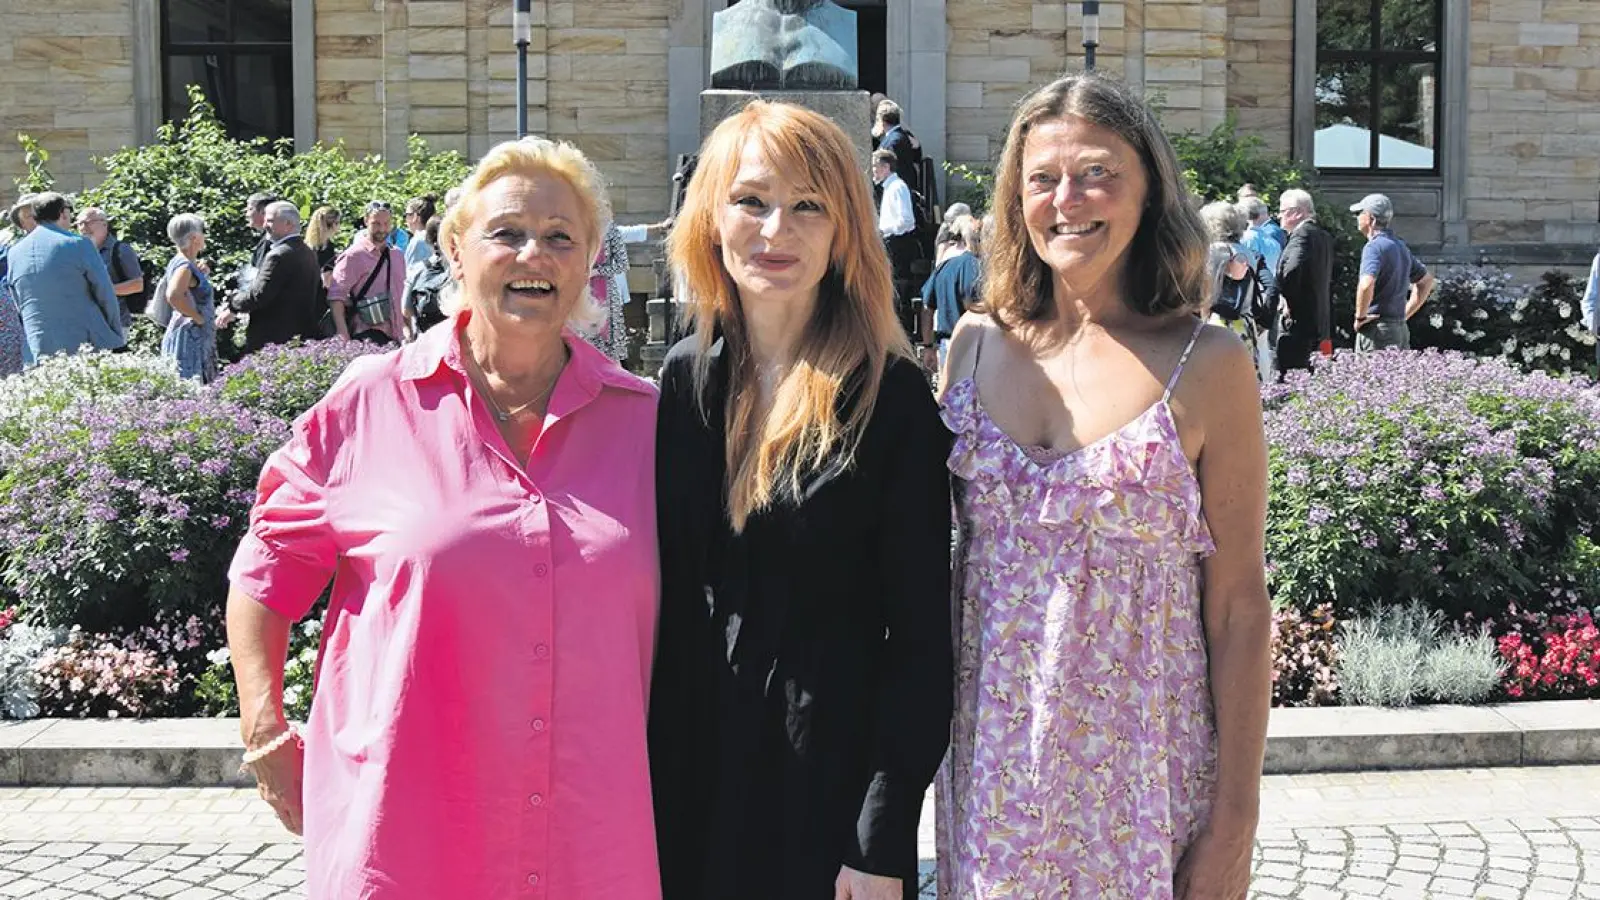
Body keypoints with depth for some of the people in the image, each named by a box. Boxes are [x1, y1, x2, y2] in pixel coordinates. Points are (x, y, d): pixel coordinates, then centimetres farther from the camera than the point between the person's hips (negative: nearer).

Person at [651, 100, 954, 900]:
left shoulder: (892, 397, -9)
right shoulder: (683, 380, 3)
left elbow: (920, 633, -10)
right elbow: (661, 595, 9)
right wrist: (644, 784, 6)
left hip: (832, 782, -4)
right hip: (688, 776, 4)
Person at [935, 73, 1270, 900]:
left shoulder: (1207, 366, -8)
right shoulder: (976, 343, 2)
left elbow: (1238, 606, -6)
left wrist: (1234, 820, -7)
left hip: (1144, 763, -3)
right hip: (993, 755, 3)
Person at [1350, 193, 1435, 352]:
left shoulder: (1374, 246, -13)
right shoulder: (1400, 246, 16)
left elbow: (1366, 285, -30)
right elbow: (1427, 280, 27)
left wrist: (1360, 317, -15)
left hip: (1377, 329, -9)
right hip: (1401, 329, 9)